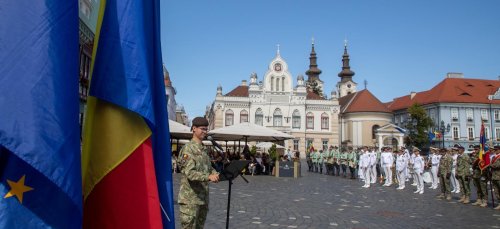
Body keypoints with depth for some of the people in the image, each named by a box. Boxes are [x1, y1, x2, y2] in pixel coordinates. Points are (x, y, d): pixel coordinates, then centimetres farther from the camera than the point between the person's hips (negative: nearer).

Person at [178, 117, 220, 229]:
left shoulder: (204, 149, 14)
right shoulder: (188, 148, -13)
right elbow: (189, 173, -22)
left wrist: (217, 175, -2)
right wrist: (208, 177, -34)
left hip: (203, 197, 9)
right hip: (190, 198, -8)